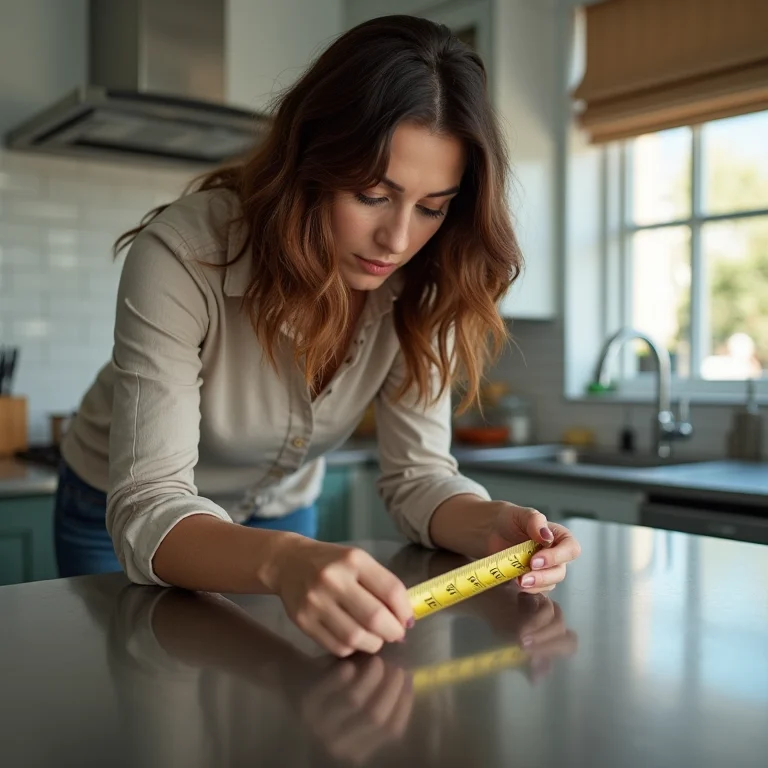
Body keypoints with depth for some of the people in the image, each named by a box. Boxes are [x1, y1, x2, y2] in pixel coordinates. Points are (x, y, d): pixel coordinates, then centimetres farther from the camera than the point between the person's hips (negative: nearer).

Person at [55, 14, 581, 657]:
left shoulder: (421, 287, -20)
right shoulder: (183, 257, -34)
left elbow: (417, 472, -18)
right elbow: (146, 510, -39)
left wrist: (492, 525, -40)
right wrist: (282, 561, -59)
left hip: (282, 514, 3)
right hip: (123, 524, -2)